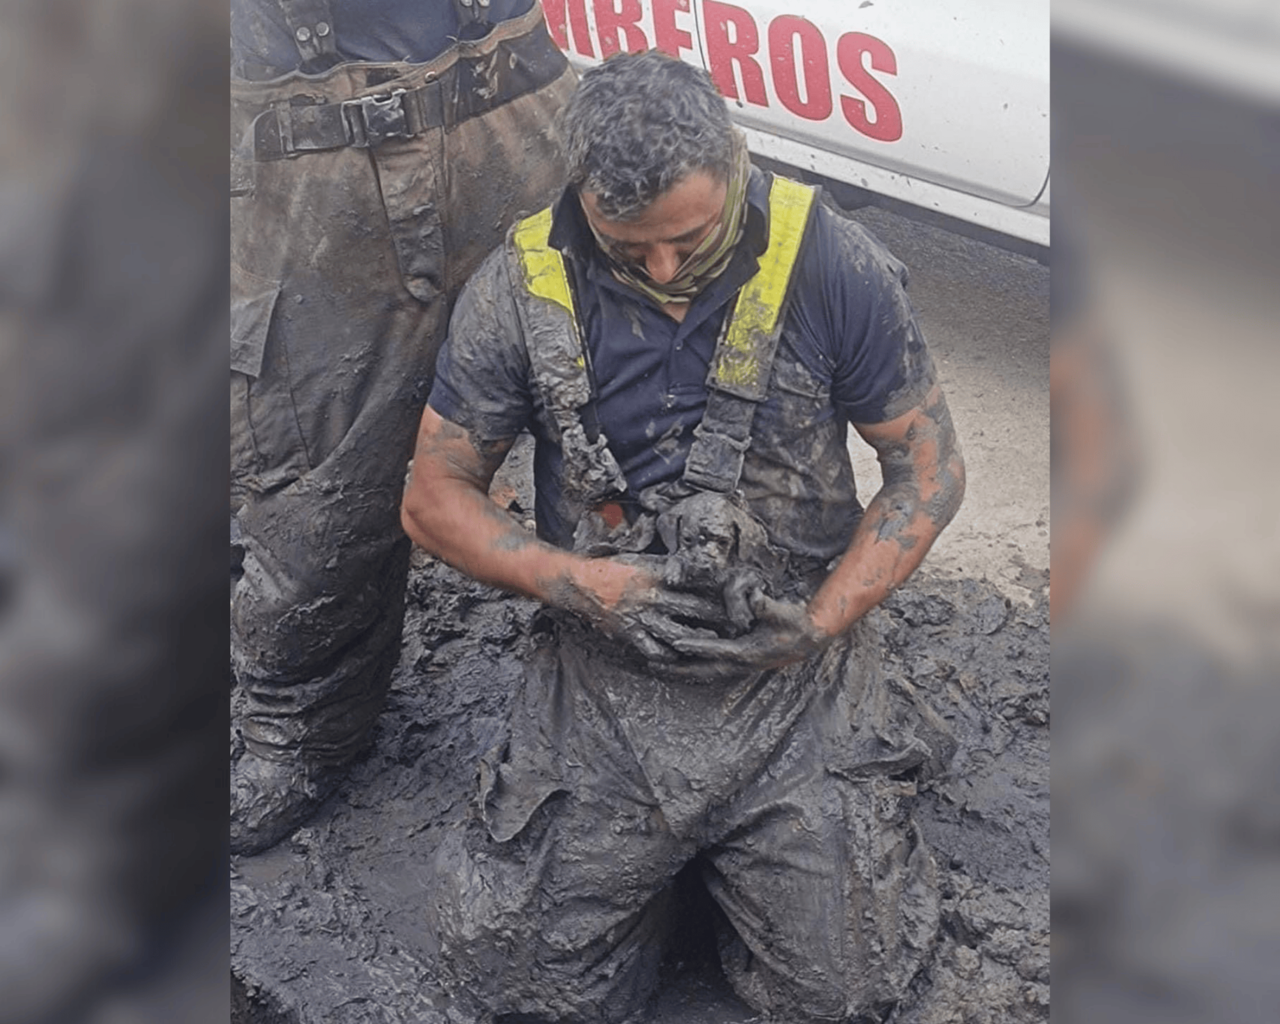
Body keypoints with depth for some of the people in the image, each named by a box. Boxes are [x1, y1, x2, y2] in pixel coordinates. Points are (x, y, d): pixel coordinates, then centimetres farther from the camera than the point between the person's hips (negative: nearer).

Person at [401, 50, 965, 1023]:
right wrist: (585, 584, -17)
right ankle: (657, 862, 28)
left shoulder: (833, 267, -11)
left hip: (797, 684, -1)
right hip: (602, 679, 1)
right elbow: (436, 495, -1)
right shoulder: (520, 287, -9)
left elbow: (930, 468, -3)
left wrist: (820, 621, -17)